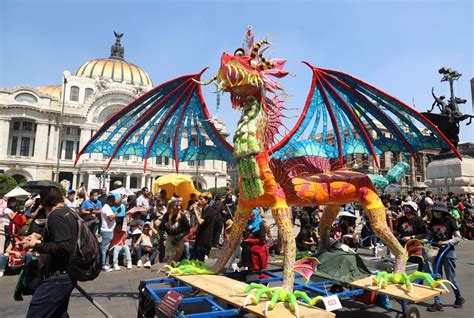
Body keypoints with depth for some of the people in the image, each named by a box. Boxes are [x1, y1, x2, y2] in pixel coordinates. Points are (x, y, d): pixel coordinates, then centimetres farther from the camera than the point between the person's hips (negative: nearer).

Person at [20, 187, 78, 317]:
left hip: (56, 278, -10)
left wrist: (36, 245, -20)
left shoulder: (56, 215, -16)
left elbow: (64, 248, -25)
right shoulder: (69, 213, 11)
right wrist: (40, 240, 27)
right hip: (65, 276, 10)